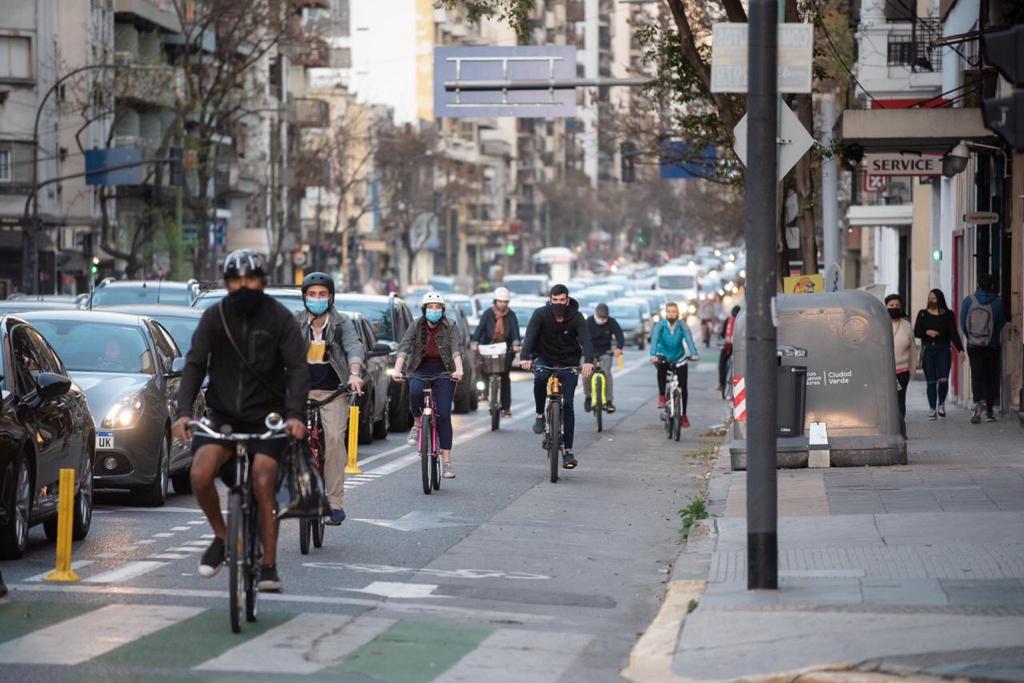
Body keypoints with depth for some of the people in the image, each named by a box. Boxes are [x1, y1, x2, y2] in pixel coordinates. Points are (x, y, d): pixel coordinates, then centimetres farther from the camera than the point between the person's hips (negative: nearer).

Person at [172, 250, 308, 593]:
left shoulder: (279, 318, -4)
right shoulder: (214, 317, 1)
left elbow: (298, 368, -10)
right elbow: (194, 365, -5)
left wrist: (294, 414, -26)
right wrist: (183, 411, -20)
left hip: (266, 418, -2)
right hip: (223, 416, 2)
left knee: (263, 486, -15)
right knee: (200, 474, -21)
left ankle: (269, 565, -3)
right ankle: (221, 536, 3)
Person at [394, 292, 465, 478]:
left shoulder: (450, 326, -4)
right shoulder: (416, 326, -2)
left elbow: (456, 349, -18)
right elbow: (404, 348, -14)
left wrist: (459, 370, -36)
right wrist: (397, 369, -32)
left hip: (444, 372, 0)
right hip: (421, 370, 0)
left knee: (443, 415, -8)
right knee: (415, 391, -35)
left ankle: (446, 461, -5)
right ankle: (418, 424, -7)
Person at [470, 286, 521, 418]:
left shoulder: (511, 315, 3)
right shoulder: (488, 313, 1)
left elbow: (515, 330, -10)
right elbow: (480, 327, -12)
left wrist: (516, 343, -31)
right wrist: (475, 342, -29)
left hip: (506, 349, -1)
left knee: (505, 377, -7)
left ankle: (506, 407, -4)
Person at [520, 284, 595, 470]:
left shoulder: (576, 318, -14)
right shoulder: (541, 314, -14)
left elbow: (586, 340, -27)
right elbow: (530, 336, -27)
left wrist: (588, 361, -47)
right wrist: (525, 357, -46)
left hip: (568, 363, 0)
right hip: (544, 358, 0)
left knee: (567, 405, -7)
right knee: (540, 378, -35)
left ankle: (568, 451, 0)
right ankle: (540, 415, -12)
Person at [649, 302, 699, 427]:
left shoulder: (682, 325, -12)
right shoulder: (660, 325, -13)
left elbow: (688, 338, -25)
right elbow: (654, 339, -26)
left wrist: (694, 354, -43)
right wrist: (653, 355, -44)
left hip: (679, 359, 1)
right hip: (664, 357, -1)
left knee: (683, 387, -2)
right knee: (661, 367, -36)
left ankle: (683, 415, 15)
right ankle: (662, 396, -19)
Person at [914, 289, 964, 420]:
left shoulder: (948, 315, 5)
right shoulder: (923, 314, 9)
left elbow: (954, 334, 1)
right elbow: (916, 332, 5)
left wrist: (960, 350, -10)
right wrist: (927, 332, -14)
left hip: (943, 350, -1)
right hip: (927, 349, 1)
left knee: (943, 380, -13)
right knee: (931, 382, 0)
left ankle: (941, 403, 12)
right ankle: (932, 409, 9)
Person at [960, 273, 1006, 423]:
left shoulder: (968, 301, -3)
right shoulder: (997, 302, -6)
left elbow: (963, 324, 2)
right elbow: (1001, 323, 1)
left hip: (973, 346, 0)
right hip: (992, 347, 0)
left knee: (976, 376, -1)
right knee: (991, 377, 10)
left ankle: (978, 402, -27)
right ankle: (989, 412, 12)